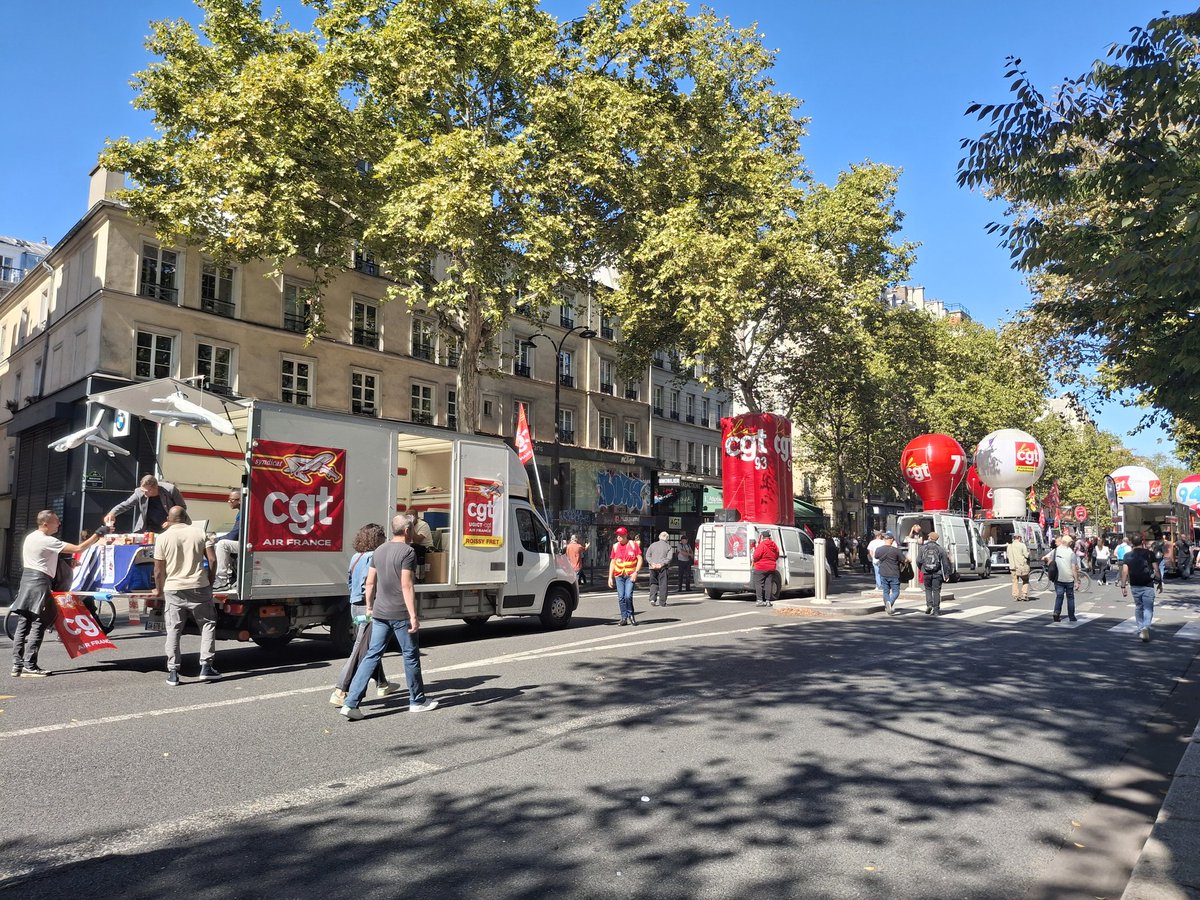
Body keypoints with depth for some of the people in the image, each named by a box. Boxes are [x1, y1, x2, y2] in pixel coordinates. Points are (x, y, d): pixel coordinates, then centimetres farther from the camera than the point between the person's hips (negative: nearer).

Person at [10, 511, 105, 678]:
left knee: (23, 624, 7)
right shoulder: (47, 541, -14)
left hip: (26, 578, 9)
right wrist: (98, 534, -12)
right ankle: (29, 666, -7)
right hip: (40, 582, -9)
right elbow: (78, 548, -18)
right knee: (37, 625, -6)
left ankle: (17, 665, 8)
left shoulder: (30, 537, 15)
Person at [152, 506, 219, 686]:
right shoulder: (200, 533, 2)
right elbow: (212, 560, -2)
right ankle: (206, 667, 5)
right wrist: (210, 582, 11)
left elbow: (159, 569, -1)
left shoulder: (163, 538, -1)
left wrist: (159, 590, 15)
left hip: (173, 590, 0)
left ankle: (173, 673, 7)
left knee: (173, 631, 6)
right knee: (207, 624, 11)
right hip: (199, 587, 0)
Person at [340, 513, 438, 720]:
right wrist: (413, 616, -18)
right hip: (401, 614, -7)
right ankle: (417, 701, 20)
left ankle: (351, 703, 1)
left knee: (372, 656, 7)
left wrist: (369, 607, 23)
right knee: (411, 656, 7)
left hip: (379, 613, 7)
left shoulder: (379, 550, 10)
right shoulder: (407, 552, -13)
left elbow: (370, 583, 13)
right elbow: (406, 586, -19)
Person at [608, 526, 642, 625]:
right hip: (619, 575, 3)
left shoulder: (633, 545, -1)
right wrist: (610, 577, 9)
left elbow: (640, 559, -2)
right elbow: (612, 562, 13)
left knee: (628, 596, -13)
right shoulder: (615, 546, 9)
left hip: (630, 575, -3)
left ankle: (631, 615, 7)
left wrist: (636, 572, -13)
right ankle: (624, 618, 11)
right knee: (621, 597, 1)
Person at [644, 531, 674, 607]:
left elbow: (647, 556, 3)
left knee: (653, 583, 12)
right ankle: (662, 602, 3)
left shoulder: (653, 545, 11)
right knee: (663, 584, 3)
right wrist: (662, 564, -13)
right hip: (663, 568, -2)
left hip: (653, 567, 2)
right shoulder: (669, 547, 4)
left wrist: (652, 563, -6)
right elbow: (669, 558, -9)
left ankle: (652, 599, -3)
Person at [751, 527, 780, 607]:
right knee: (768, 584, 9)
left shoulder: (762, 545, -14)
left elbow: (756, 556, -17)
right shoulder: (774, 545, 9)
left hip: (761, 568, -7)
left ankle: (759, 600, -6)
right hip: (771, 568, 7)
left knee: (758, 584, -1)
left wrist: (753, 558, 4)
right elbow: (777, 556, 17)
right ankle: (767, 601, 9)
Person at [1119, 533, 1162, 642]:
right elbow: (1156, 569, -2)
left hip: (1135, 586, 2)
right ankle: (1145, 627, -23)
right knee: (1148, 608, -1)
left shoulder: (1128, 555, 1)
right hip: (1148, 585, -2)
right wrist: (1160, 582, 9)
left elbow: (1124, 571, -5)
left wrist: (1123, 586, -3)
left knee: (1138, 607, 18)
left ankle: (1140, 629, 24)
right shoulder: (1149, 554, -1)